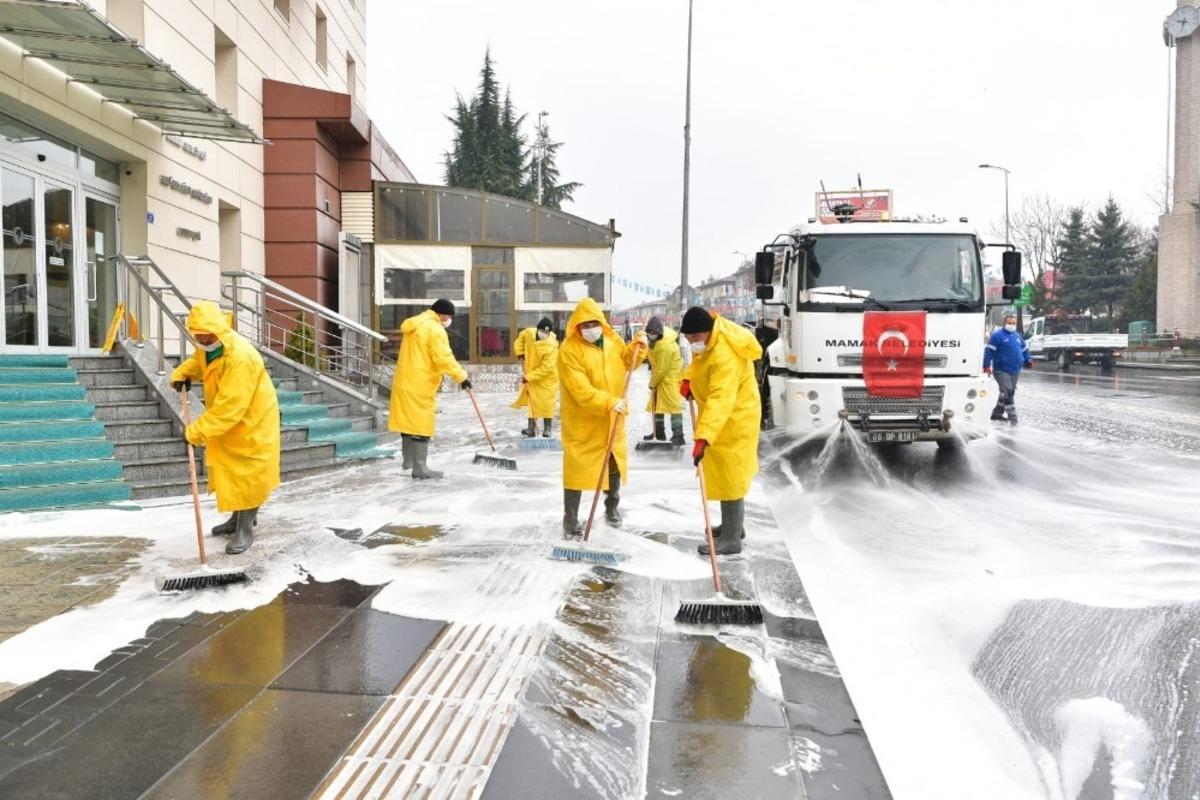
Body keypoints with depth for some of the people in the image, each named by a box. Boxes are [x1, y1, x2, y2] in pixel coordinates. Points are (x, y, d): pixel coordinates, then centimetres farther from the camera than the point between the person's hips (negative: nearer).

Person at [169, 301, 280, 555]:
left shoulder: (241, 357, -33)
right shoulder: (208, 346, -4)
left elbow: (229, 406, -36)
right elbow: (198, 360, 24)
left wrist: (198, 430, -35)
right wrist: (182, 373, 3)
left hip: (251, 422, -9)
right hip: (226, 422, 9)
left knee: (247, 475, -2)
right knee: (228, 471, 19)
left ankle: (245, 529, 10)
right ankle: (239, 517, 36)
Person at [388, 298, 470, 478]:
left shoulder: (415, 326, 15)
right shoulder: (435, 329, -15)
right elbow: (444, 358, -22)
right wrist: (461, 377, -17)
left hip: (405, 382, 9)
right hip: (420, 385, -9)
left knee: (408, 420, 18)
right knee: (421, 424, -6)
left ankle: (408, 460, 31)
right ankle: (420, 467, -4)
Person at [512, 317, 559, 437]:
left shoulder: (551, 346, -31)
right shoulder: (529, 333, -16)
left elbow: (546, 368, -31)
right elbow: (521, 338, 11)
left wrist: (528, 377, -29)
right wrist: (520, 352, 0)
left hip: (547, 377, -5)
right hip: (531, 374, 5)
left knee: (546, 402, -2)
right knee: (531, 401, 7)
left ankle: (547, 428, 11)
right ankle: (532, 427, 13)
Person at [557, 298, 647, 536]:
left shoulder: (612, 340, 0)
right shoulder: (569, 350, -20)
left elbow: (627, 361, 16)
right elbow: (580, 390, -26)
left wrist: (638, 347, -4)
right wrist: (609, 402, -35)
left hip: (611, 420, 6)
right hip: (582, 420, -6)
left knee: (615, 464, 18)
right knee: (577, 467, -1)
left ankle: (612, 506, 39)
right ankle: (570, 518, 11)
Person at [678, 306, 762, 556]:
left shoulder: (725, 356, -34)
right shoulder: (707, 340, -4)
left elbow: (721, 399, -44)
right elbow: (698, 360, 20)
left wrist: (703, 437, -51)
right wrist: (688, 378, 2)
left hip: (734, 419, -10)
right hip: (722, 417, 10)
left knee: (730, 477, -5)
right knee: (725, 474, 20)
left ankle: (731, 540, 4)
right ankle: (733, 525, 35)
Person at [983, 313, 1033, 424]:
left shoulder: (1018, 336, 15)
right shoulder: (998, 335, -7)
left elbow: (1025, 349, 28)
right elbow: (989, 351, -12)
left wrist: (1028, 361, 19)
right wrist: (986, 366, -18)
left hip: (1015, 371, 8)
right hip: (1001, 371, -8)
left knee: (1009, 393, 15)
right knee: (1007, 393, -15)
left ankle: (997, 413, 28)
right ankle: (1012, 417, -16)